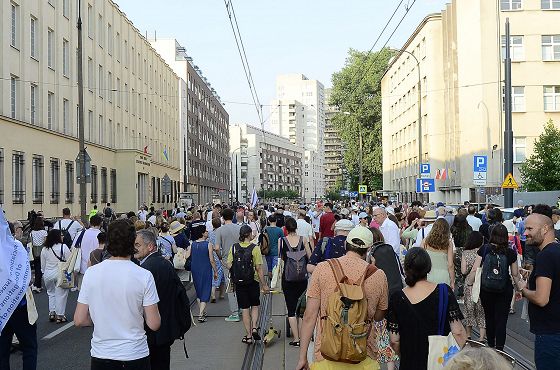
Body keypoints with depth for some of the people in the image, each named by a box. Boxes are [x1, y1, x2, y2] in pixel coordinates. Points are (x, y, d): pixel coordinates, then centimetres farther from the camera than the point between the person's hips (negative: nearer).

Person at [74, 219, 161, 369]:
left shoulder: (91, 273, -6)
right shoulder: (144, 276, -13)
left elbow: (79, 320, -3)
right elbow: (154, 324, -12)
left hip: (100, 354, 2)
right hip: (135, 354, -2)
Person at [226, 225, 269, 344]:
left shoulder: (234, 248, -4)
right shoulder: (254, 248, -11)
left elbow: (229, 265, -4)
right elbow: (259, 268, -11)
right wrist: (264, 285, -4)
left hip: (239, 283, 2)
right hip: (253, 282, -2)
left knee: (245, 309, 9)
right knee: (255, 306, 19)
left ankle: (248, 336, 13)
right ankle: (254, 328, 1)